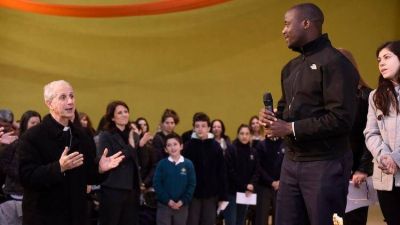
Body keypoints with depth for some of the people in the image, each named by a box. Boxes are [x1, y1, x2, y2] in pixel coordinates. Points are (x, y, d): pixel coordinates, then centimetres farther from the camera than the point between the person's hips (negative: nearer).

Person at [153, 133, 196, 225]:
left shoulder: (188, 164, -1)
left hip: (182, 206, 1)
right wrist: (168, 200, -12)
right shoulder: (162, 164, -3)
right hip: (164, 205, -1)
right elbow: (157, 184, -6)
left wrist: (183, 201, -11)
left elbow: (192, 185, -2)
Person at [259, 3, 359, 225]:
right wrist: (271, 117, 0)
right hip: (291, 161, 9)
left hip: (325, 164, -9)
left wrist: (290, 128, -17)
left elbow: (342, 119, -20)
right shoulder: (291, 67, 17)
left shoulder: (335, 63, -12)